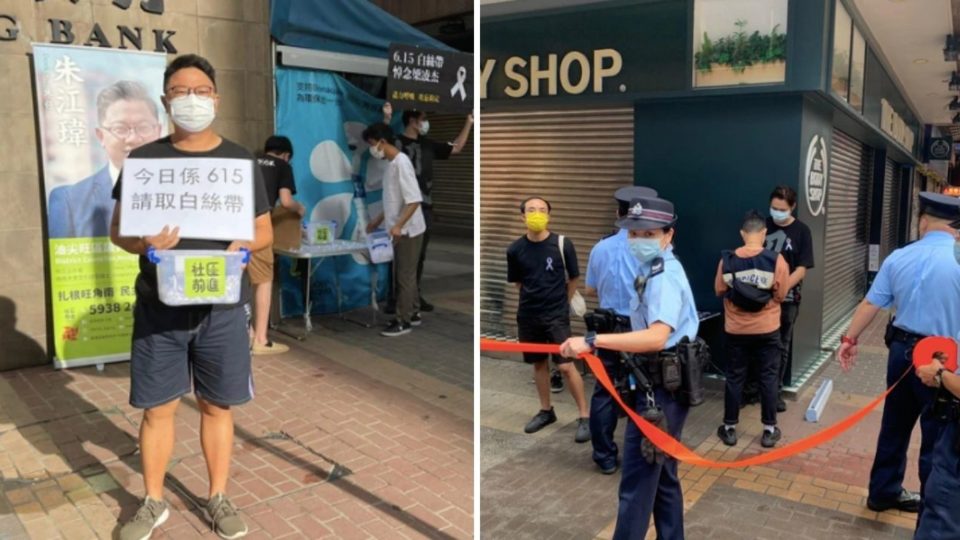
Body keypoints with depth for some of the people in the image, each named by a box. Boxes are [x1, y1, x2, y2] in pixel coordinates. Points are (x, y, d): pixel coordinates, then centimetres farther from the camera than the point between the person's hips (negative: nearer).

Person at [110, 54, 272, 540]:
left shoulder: (240, 160, 3)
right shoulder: (143, 158, 2)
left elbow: (265, 230, 7)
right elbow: (117, 229, 6)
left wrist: (242, 244, -16)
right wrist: (143, 242, -17)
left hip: (222, 307, 0)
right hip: (159, 306, 0)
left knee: (217, 406, 10)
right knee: (157, 408, 8)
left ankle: (218, 498, 28)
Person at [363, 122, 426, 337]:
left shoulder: (401, 163, -19)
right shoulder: (391, 163, 11)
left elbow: (414, 200, -25)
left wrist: (398, 226, -31)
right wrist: (379, 220, 24)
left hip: (408, 231, -9)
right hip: (400, 230, 9)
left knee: (404, 276, -2)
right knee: (406, 274, 15)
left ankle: (403, 321, 6)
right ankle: (413, 314, 25)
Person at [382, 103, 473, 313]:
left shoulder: (427, 144, 15)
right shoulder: (396, 141, -5)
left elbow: (455, 148, 23)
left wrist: (468, 122, 20)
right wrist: (386, 119, -39)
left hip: (425, 207, 7)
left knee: (419, 255, 12)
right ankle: (394, 299, 2)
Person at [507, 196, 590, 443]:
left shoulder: (563, 244, -11)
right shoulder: (515, 249, -5)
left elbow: (573, 278, 3)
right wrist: (534, 297, 9)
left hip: (557, 315, -3)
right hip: (528, 315, 3)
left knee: (566, 366, -6)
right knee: (539, 364, 14)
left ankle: (584, 416, 7)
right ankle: (546, 411, 31)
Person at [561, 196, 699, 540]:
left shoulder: (664, 277, -19)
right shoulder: (657, 270, 13)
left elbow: (657, 337, -36)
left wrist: (592, 341, -42)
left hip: (660, 389, -11)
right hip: (662, 385, 11)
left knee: (637, 483, -4)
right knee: (663, 479, 20)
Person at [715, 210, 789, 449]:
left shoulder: (728, 260, -8)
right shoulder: (776, 260, -12)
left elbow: (720, 291, 1)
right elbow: (781, 295, -5)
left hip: (736, 330, 1)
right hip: (767, 330, -1)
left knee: (734, 378, 10)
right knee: (768, 378, 11)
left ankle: (729, 429, 18)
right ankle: (769, 430, 19)